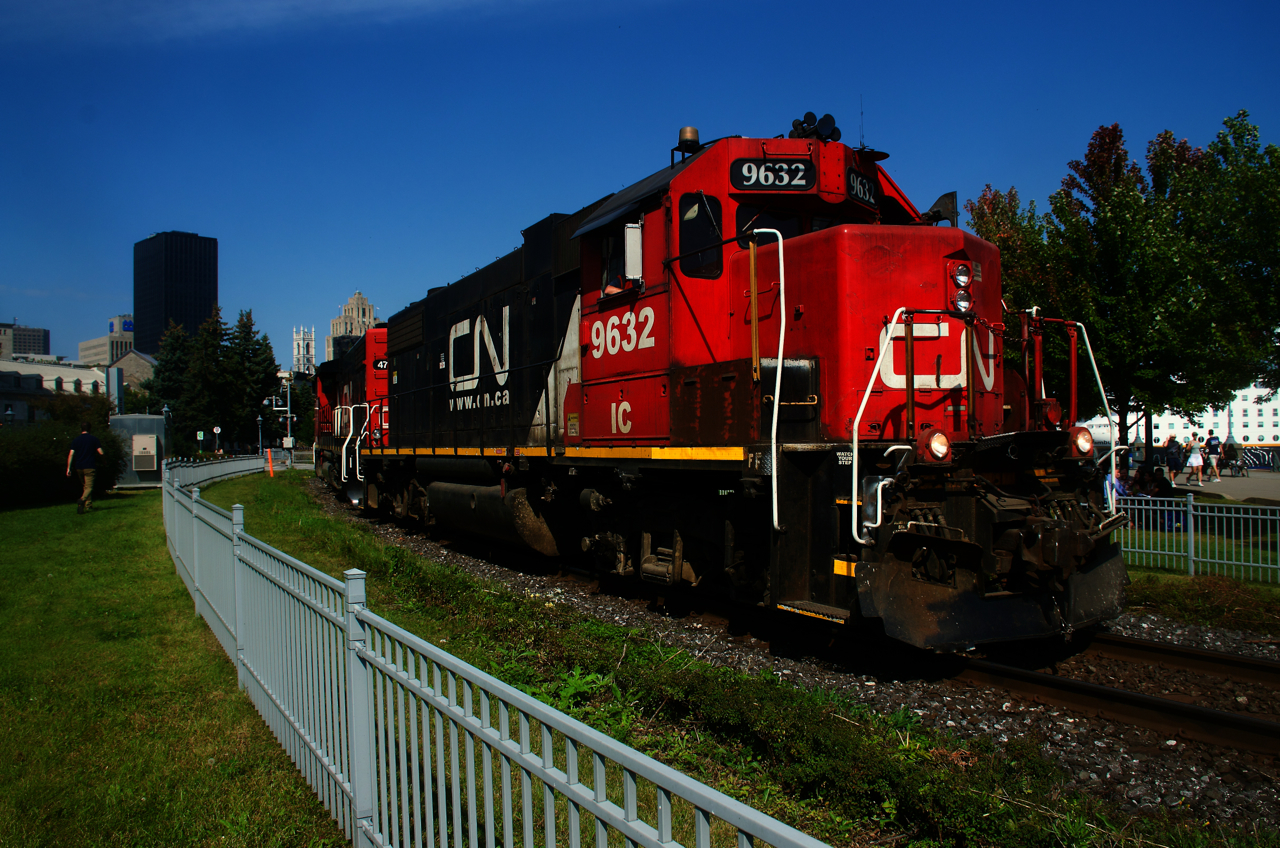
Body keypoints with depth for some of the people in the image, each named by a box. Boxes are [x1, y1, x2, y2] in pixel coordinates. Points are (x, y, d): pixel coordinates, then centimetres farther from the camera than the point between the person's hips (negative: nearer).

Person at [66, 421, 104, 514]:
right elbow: (101, 453, -6)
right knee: (89, 487, -7)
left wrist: (68, 468, 0)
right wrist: (94, 452, 19)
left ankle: (89, 504, 23)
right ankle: (82, 500, -34)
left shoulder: (76, 440, 6)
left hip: (79, 467, 4)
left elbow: (71, 454, -1)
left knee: (85, 486, 19)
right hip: (90, 467, -4)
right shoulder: (94, 439, -1)